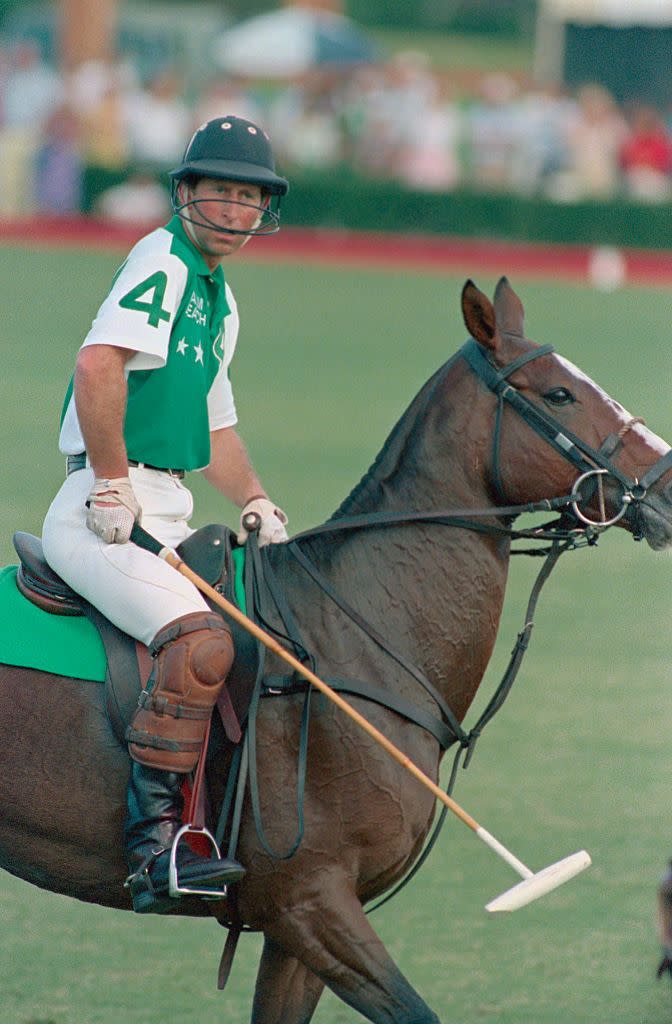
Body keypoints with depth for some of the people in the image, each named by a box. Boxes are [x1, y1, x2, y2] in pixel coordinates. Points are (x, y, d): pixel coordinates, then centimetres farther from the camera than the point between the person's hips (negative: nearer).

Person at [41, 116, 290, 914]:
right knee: (200, 641, -29)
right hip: (104, 513, -10)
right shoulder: (162, 260, -9)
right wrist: (113, 483, -21)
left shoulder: (221, 302, 21)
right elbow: (98, 366, -25)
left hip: (165, 514, 10)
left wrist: (256, 503, 17)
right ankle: (152, 842, -29)